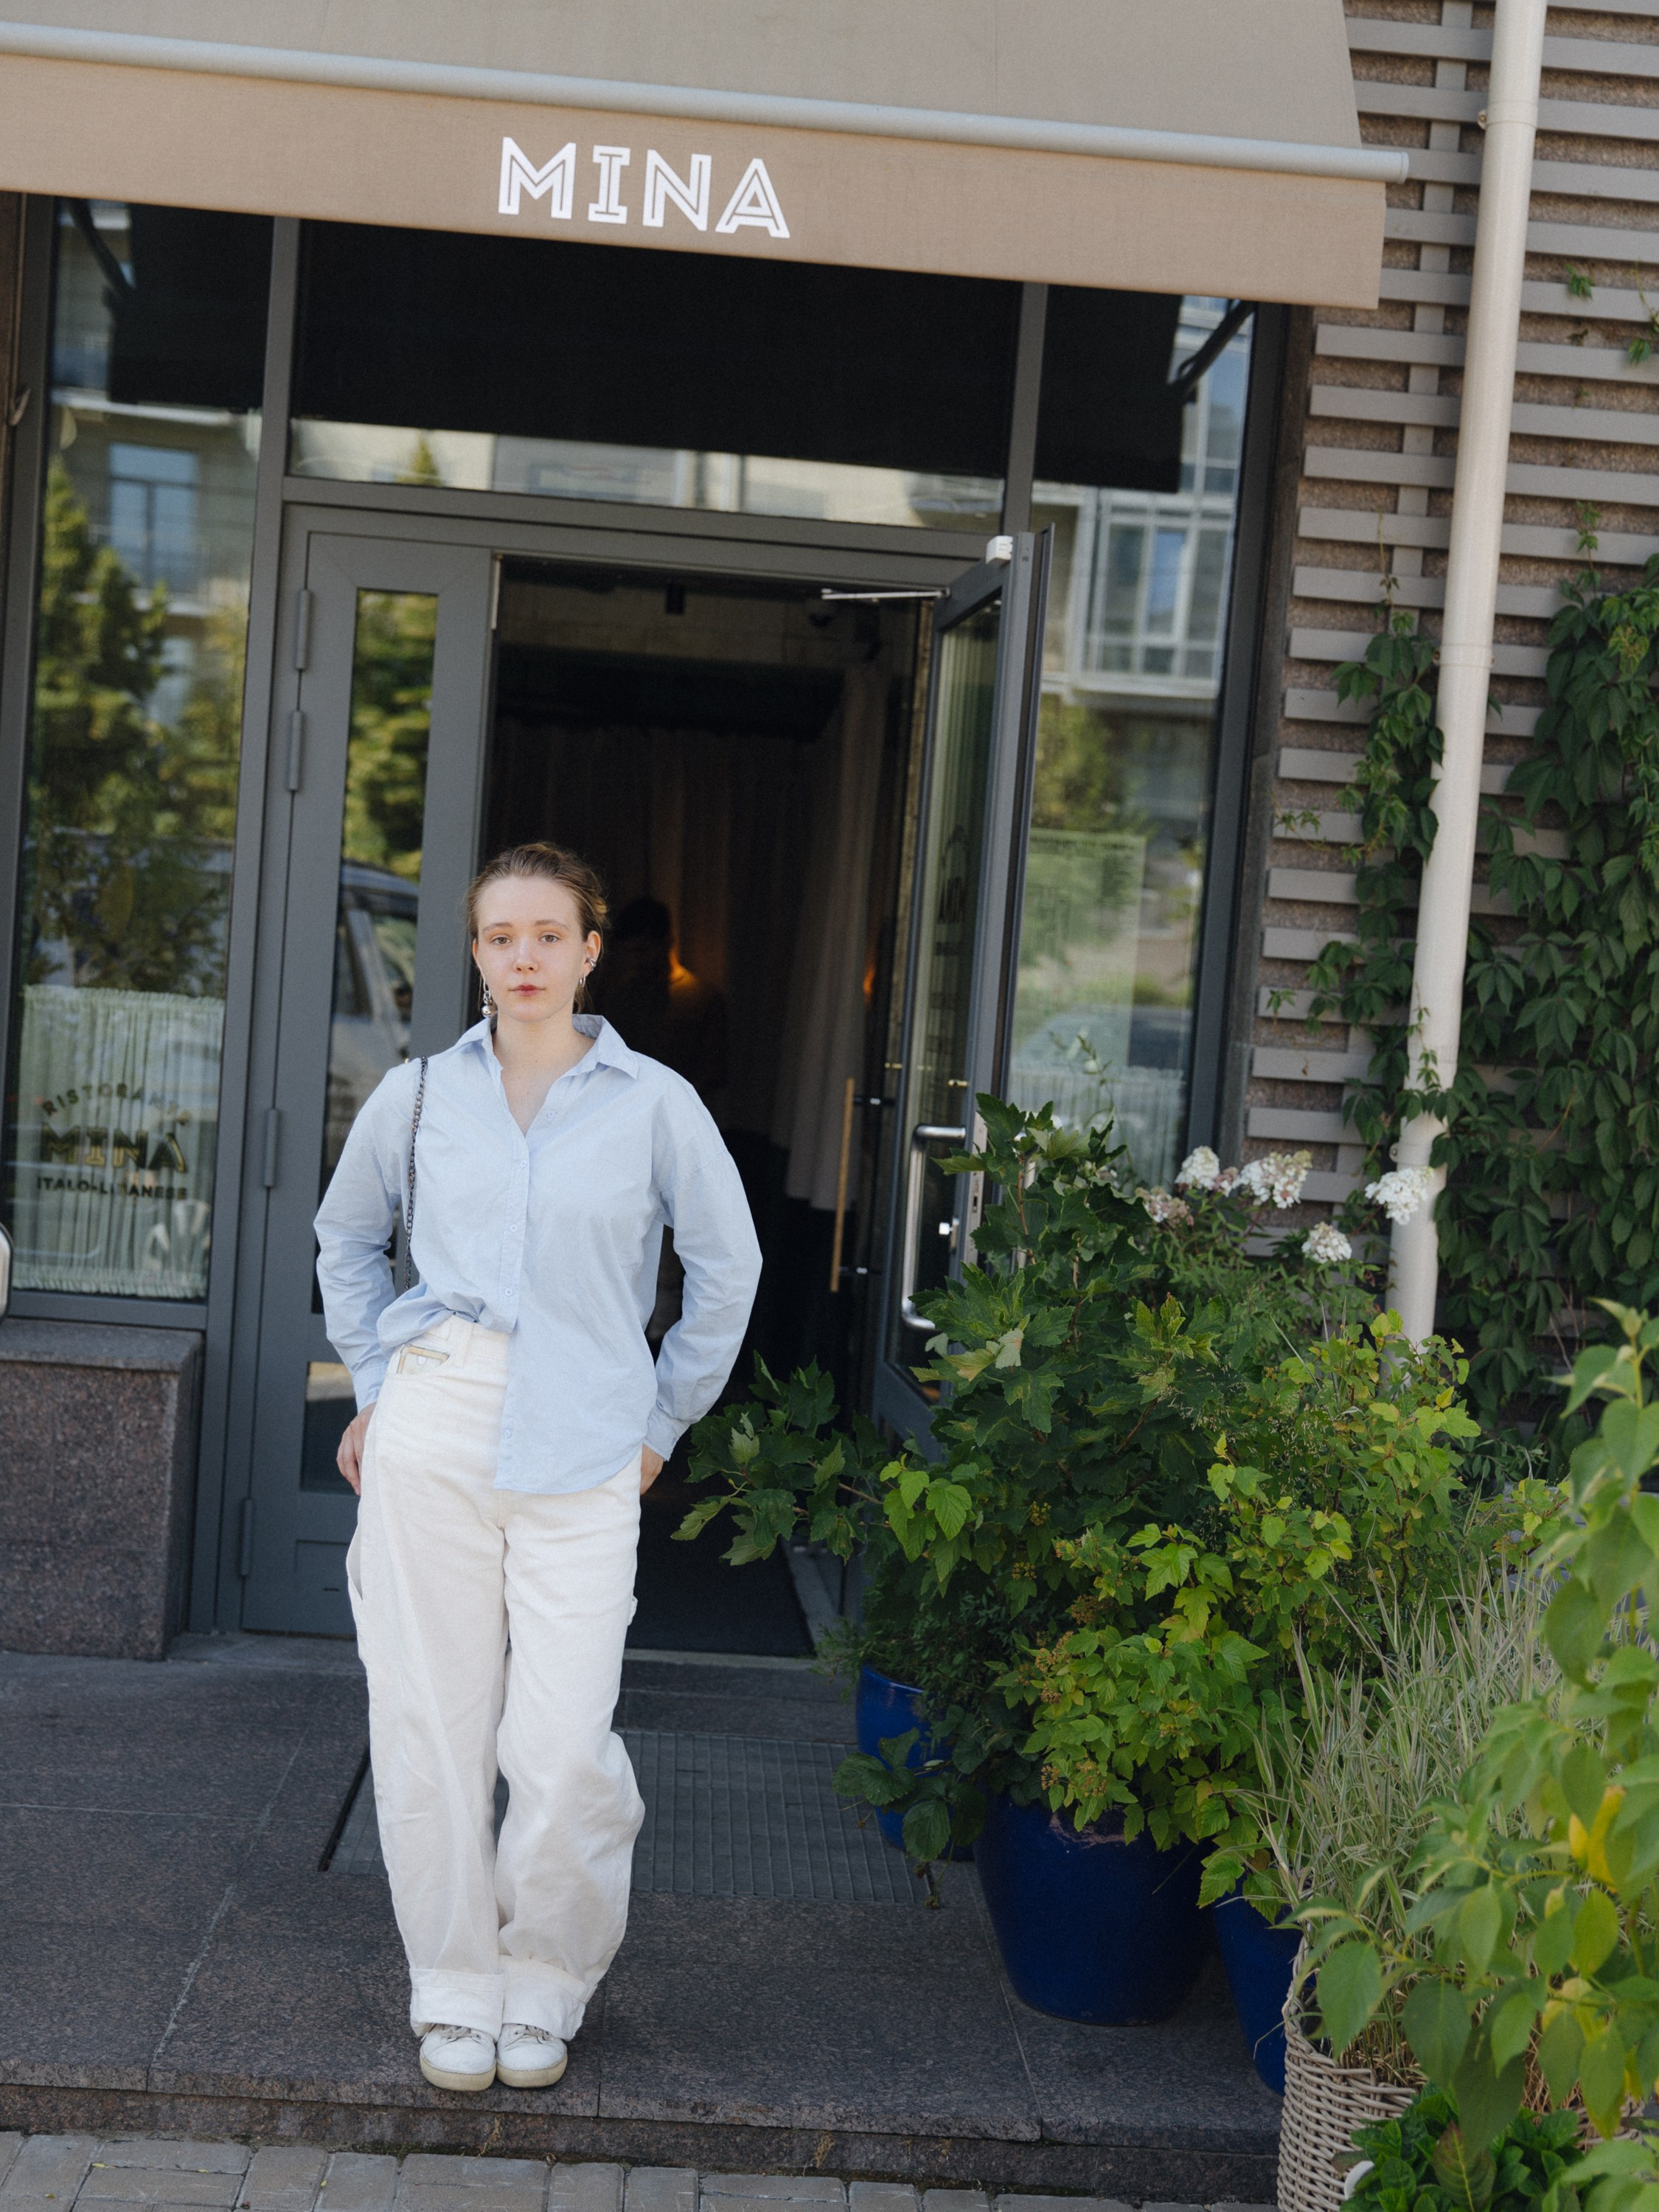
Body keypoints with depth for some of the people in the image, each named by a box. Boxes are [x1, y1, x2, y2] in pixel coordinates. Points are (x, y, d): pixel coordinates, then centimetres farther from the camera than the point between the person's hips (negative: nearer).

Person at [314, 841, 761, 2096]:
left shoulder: (654, 1105, 1)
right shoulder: (420, 1097, 7)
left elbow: (729, 1268, 12)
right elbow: (347, 1240, 24)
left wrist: (661, 1423, 12)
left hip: (581, 1454, -2)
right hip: (431, 1439, 2)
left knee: (564, 1750, -7)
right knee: (430, 1728, 4)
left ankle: (545, 1986, 17)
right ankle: (456, 1990, 21)